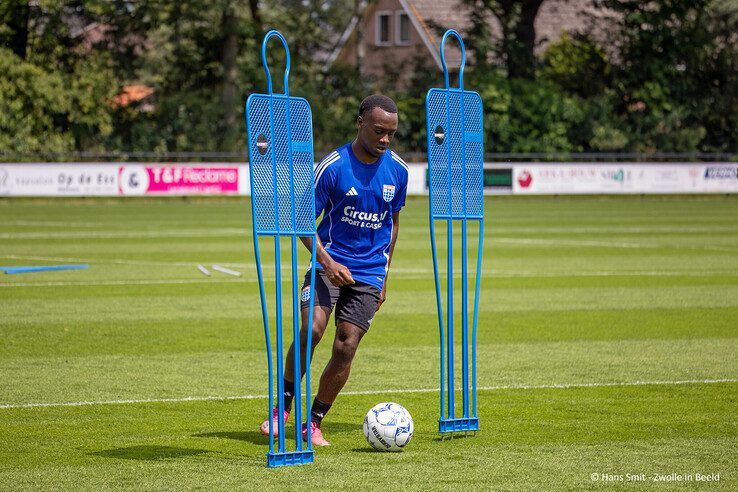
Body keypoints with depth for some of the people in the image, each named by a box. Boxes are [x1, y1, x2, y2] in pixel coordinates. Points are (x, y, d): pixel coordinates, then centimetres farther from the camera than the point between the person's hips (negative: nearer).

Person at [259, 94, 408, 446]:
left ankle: (313, 422, 8)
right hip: (331, 263, -3)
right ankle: (284, 405, -5)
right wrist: (327, 262, -18)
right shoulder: (333, 166, -9)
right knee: (311, 330, -24)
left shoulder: (397, 170, 4)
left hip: (369, 274, 3)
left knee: (346, 348, -6)